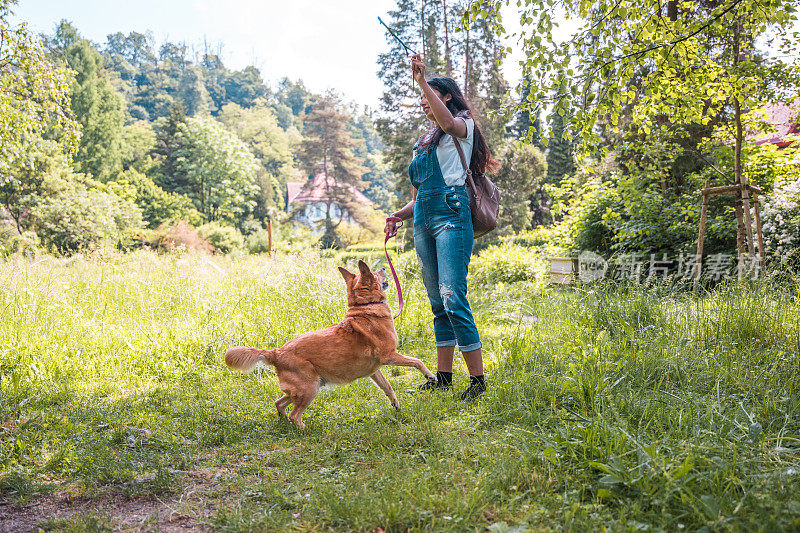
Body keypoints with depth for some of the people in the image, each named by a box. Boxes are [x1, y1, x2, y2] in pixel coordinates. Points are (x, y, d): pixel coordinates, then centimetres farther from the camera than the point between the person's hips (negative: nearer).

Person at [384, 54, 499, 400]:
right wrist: (397, 217, 8)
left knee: (453, 297, -16)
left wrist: (423, 81, -24)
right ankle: (444, 376, 15)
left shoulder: (463, 126, 6)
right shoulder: (423, 143, 25)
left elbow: (447, 121, -22)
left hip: (451, 215, -8)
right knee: (437, 301, 8)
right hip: (423, 221, 8)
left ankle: (478, 379, -11)